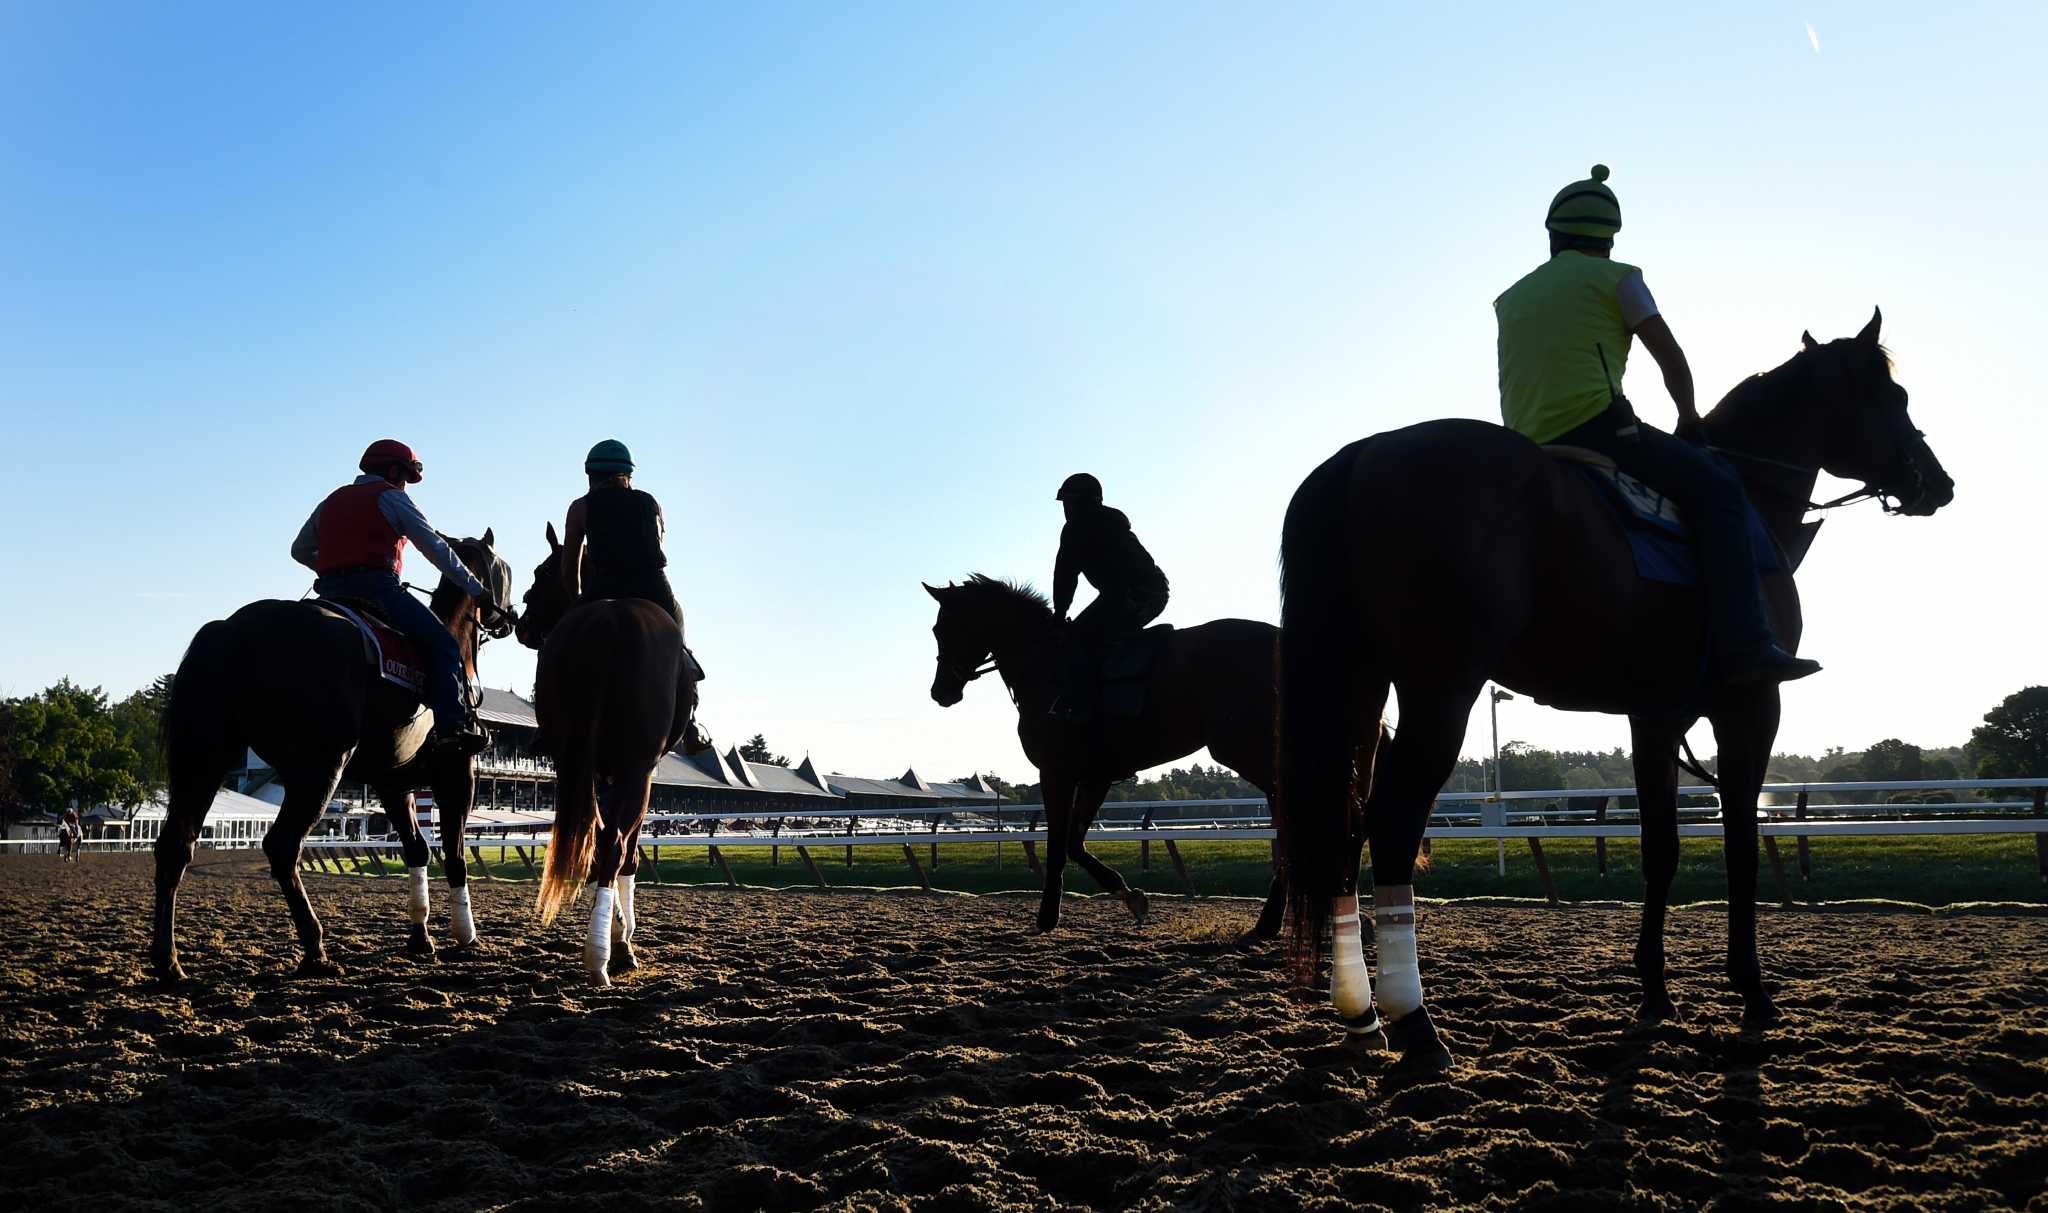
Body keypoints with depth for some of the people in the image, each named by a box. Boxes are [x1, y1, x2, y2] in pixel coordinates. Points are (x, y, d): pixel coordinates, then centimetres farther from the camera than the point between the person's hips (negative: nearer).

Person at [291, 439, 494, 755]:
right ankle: (453, 725, -26)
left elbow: (300, 551, 31)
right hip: (376, 585, -7)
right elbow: (435, 548, 4)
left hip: (331, 591, 7)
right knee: (442, 643, -10)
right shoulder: (390, 496, 7)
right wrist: (475, 588, 6)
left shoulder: (332, 501, 26)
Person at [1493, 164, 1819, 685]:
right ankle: (1744, 645, -17)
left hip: (1529, 450, 7)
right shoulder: (1615, 278, 6)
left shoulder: (1511, 297, 23)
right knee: (1716, 487, -3)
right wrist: (1689, 418, 18)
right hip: (1599, 425, -7)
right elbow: (1671, 358, 4)